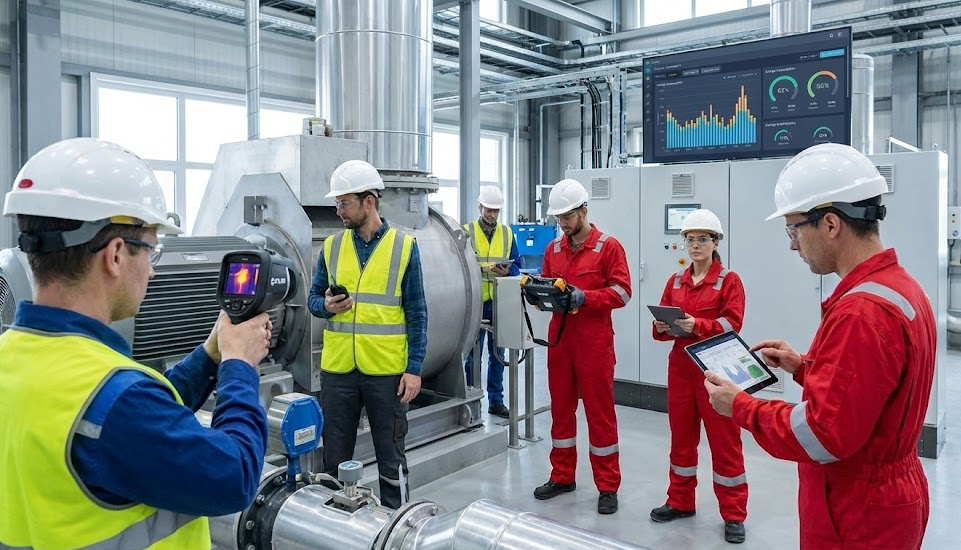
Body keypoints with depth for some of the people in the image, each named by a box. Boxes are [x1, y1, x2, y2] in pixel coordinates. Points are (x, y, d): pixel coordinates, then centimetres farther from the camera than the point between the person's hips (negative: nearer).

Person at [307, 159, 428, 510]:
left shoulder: (404, 246, -3)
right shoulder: (331, 246, 5)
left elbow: (416, 313, -2)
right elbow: (313, 298, 12)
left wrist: (414, 368, -7)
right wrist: (326, 306, -12)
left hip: (387, 371, -2)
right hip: (337, 369, 3)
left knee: (390, 458, 11)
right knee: (335, 458, 14)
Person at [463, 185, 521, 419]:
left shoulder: (507, 233, 8)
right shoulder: (467, 232, -2)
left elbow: (517, 265, 8)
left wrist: (507, 271, -13)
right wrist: (476, 270, -22)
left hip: (500, 303, 3)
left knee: (497, 354, 12)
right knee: (473, 354, 3)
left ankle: (496, 401, 23)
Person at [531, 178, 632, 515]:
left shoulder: (609, 247, -5)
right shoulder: (553, 249, 11)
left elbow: (622, 292, -9)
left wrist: (585, 297, -22)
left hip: (594, 342, -5)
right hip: (559, 338, 5)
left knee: (600, 412, 2)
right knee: (561, 408, 12)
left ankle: (608, 487, 13)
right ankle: (562, 476, 26)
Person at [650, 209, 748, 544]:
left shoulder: (729, 280, -4)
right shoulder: (675, 281, 10)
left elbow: (732, 323, -14)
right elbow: (661, 321, 9)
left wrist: (697, 325, -28)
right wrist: (662, 327, -13)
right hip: (680, 366, 5)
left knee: (724, 440, 2)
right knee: (681, 435, 13)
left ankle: (734, 514, 13)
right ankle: (681, 501, 27)